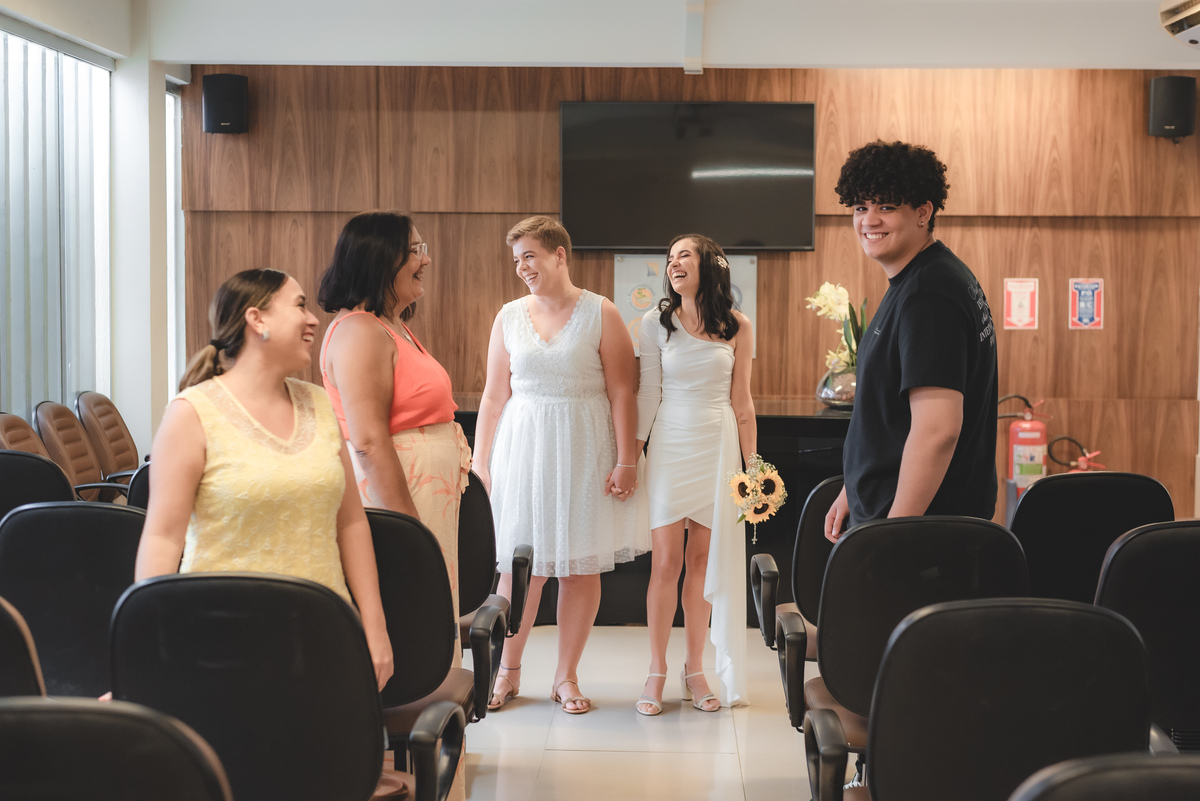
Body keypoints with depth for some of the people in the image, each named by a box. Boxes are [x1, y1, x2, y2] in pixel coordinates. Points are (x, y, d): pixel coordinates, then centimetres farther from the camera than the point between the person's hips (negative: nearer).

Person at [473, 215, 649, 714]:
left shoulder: (600, 314, -1)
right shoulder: (509, 316, 8)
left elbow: (623, 393, -3)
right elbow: (494, 397, 10)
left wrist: (626, 461, -9)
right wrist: (480, 462, 6)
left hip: (585, 453, -2)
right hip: (524, 449, 2)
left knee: (582, 566, 3)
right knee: (519, 565, 1)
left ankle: (566, 676, 15)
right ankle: (508, 672, 17)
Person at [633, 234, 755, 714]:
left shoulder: (736, 327, 3)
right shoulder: (656, 323, 2)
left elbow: (741, 402, 7)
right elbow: (648, 393, 4)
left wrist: (751, 465, 5)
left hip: (719, 448, 1)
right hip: (670, 445, -1)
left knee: (703, 561, 5)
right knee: (666, 562, -2)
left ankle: (695, 670, 16)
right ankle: (657, 673, 8)